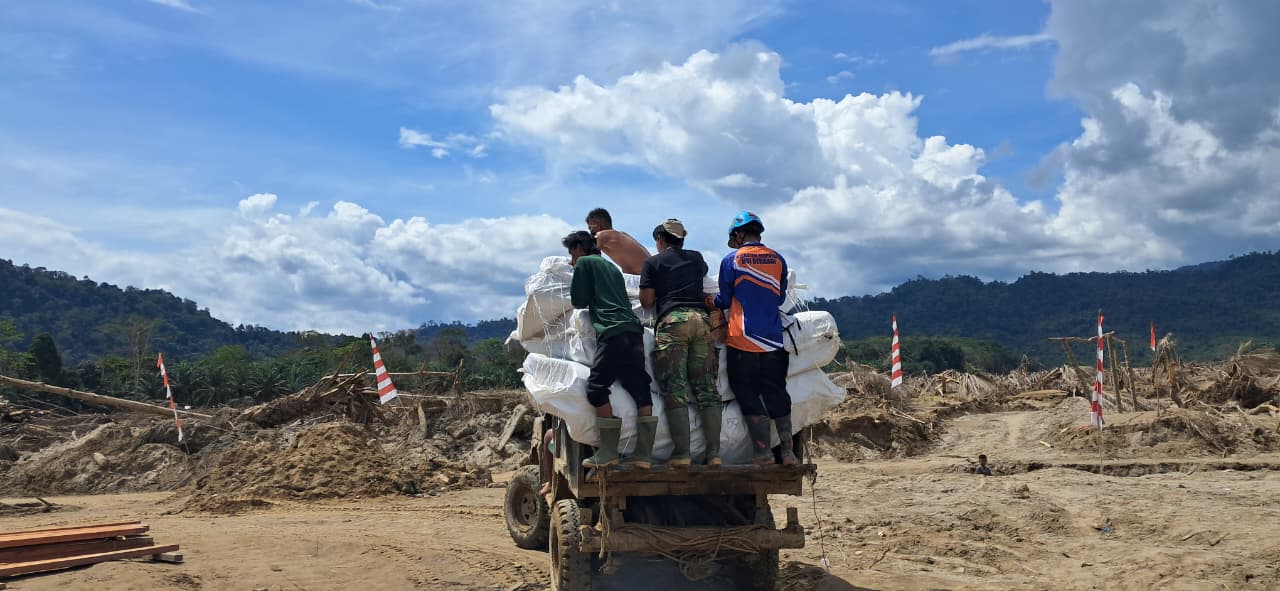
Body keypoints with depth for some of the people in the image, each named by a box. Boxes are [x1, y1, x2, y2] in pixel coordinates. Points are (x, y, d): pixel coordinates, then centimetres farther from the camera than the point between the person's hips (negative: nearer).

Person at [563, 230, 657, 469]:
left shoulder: (584, 263, 9)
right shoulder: (611, 267, 30)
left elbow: (578, 301, 8)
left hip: (612, 333, -8)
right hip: (634, 331, 8)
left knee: (596, 389, -5)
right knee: (640, 391, 0)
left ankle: (608, 452, -8)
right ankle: (643, 454, -2)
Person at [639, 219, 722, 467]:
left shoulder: (653, 262, 10)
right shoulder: (696, 258, 21)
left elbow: (646, 301, 6)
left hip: (671, 320, -3)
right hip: (701, 319, 4)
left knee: (675, 389, -5)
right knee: (706, 386, 3)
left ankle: (682, 453, -11)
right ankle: (714, 452, -1)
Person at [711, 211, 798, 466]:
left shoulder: (731, 260, -4)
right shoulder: (778, 259, 8)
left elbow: (724, 300, 3)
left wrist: (713, 303, 25)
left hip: (742, 340, -4)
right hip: (773, 340, 4)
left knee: (749, 396, 3)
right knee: (776, 393, 11)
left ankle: (762, 452, 1)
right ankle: (787, 451, 9)